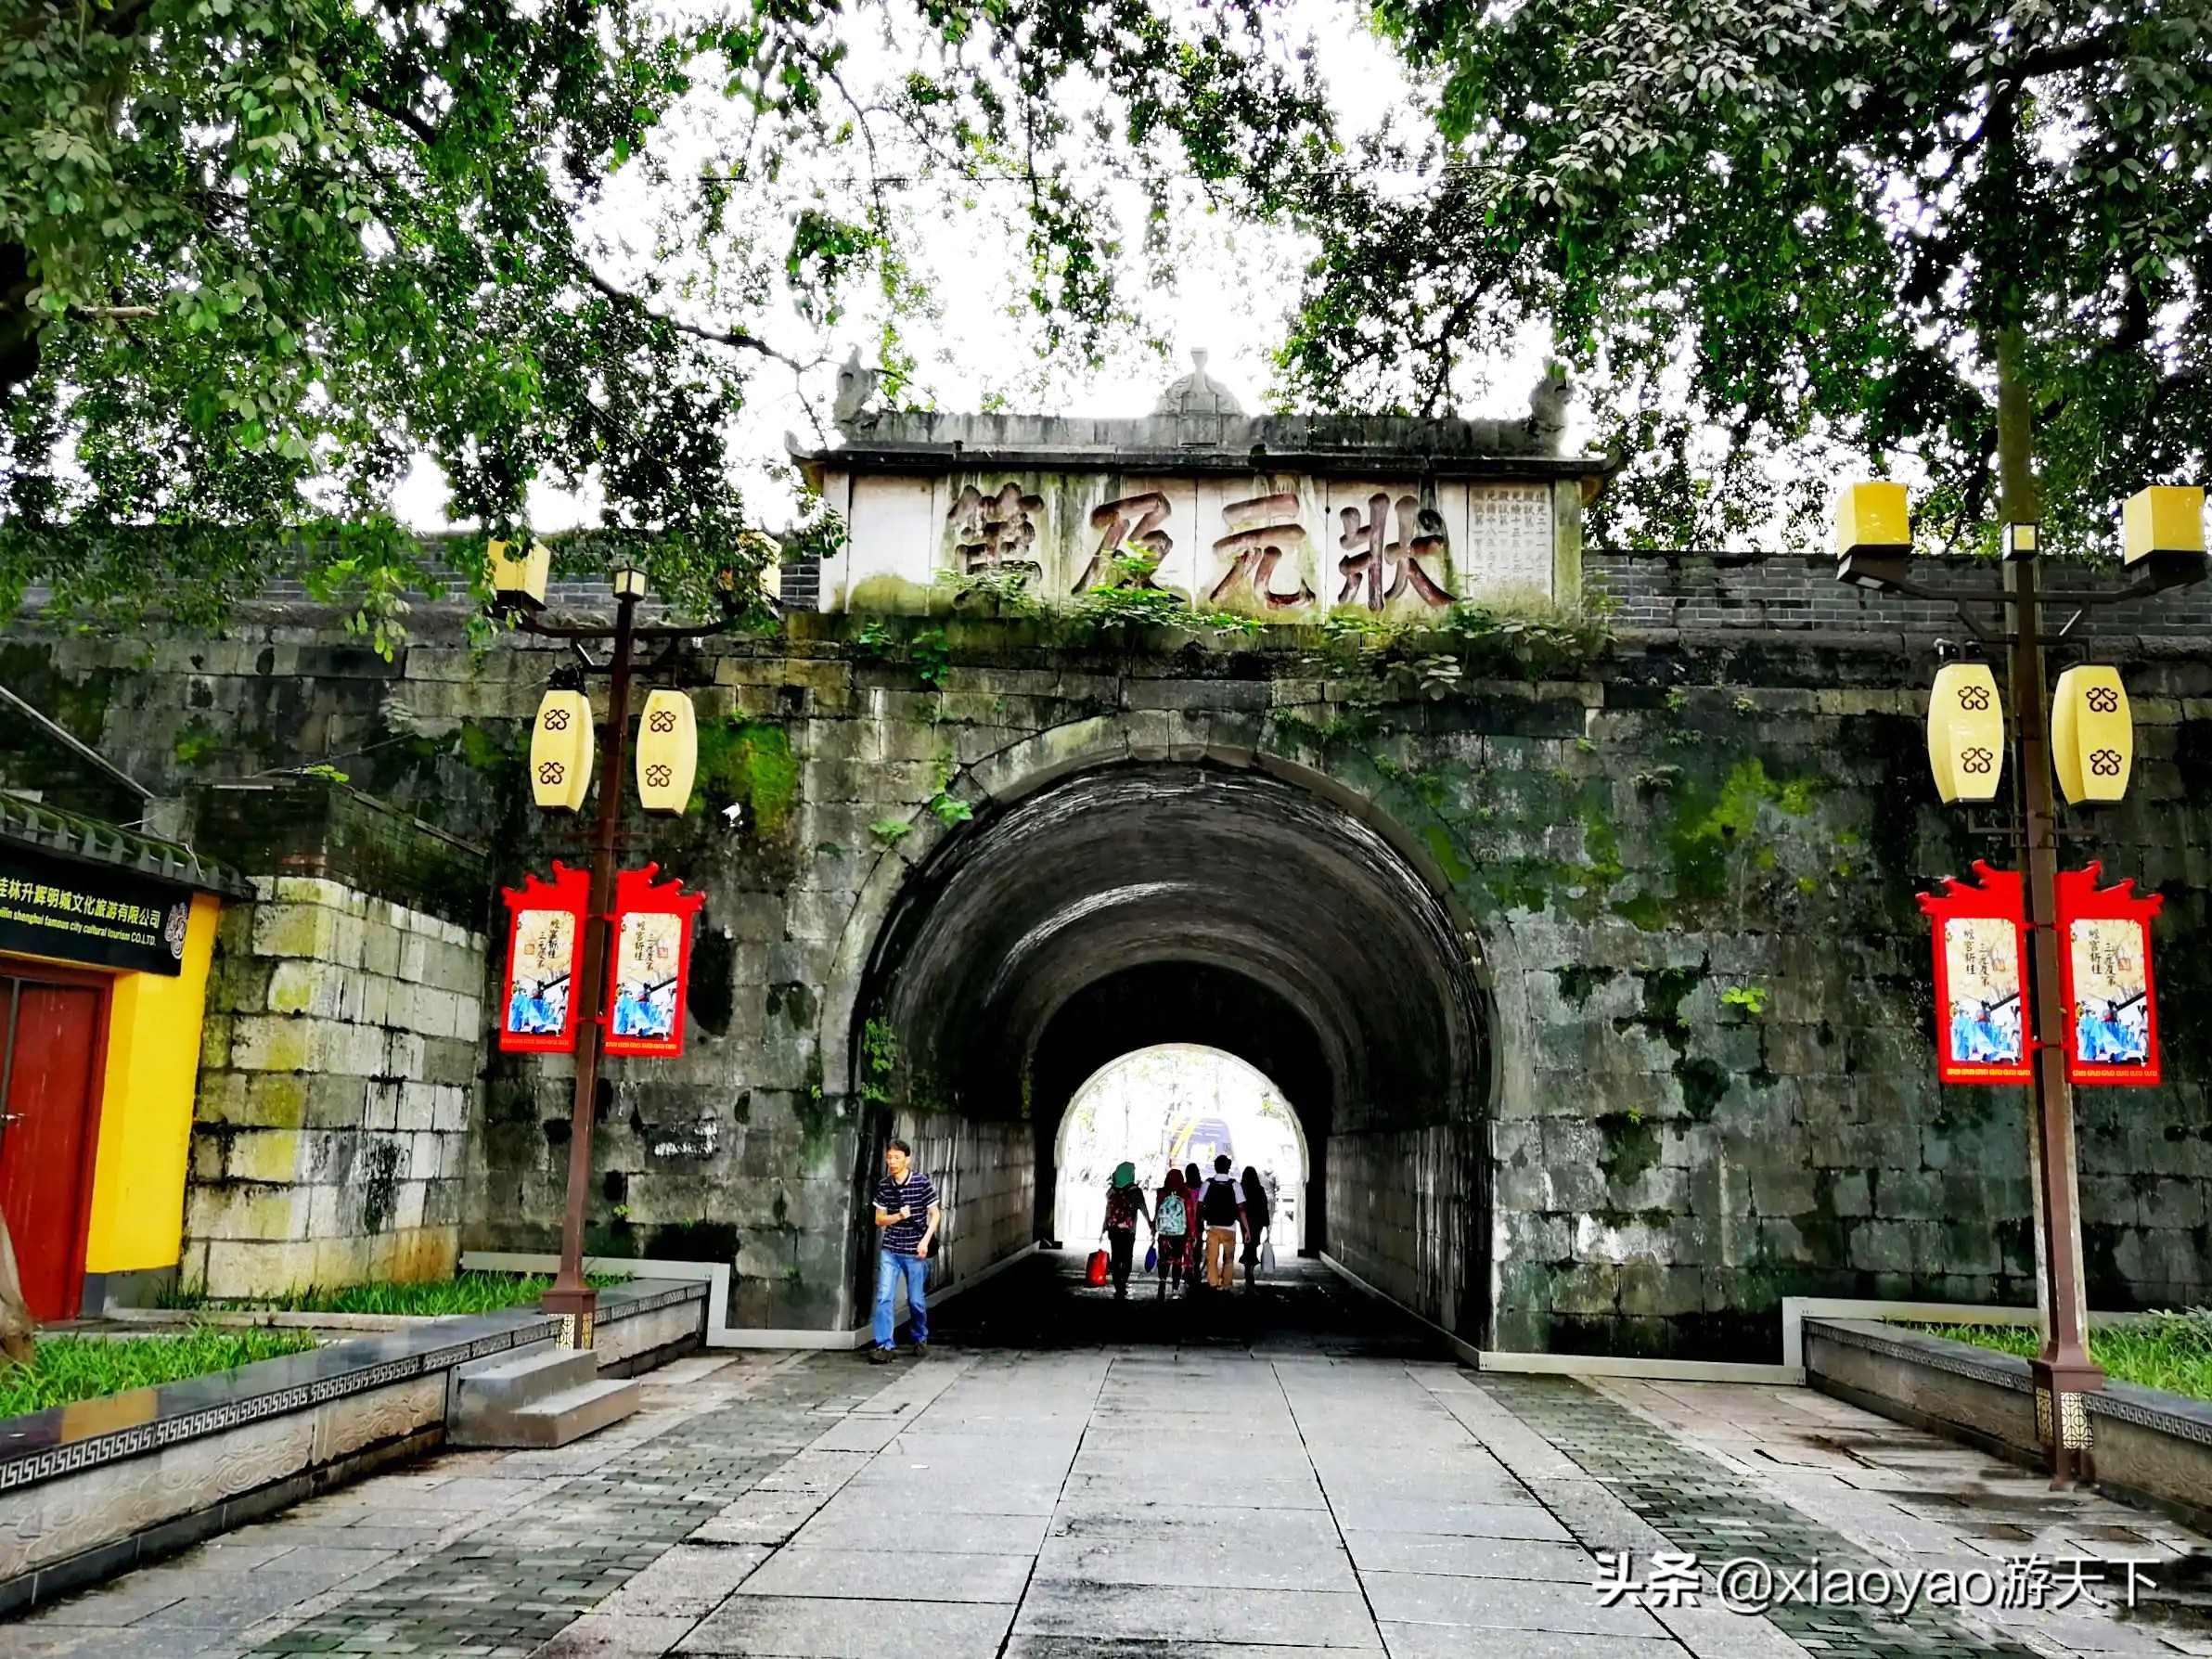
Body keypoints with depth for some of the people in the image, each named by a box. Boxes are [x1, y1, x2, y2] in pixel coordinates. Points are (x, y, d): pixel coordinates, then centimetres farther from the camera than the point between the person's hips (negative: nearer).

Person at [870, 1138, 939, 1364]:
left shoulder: (922, 1182, -8)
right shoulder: (883, 1186, 0)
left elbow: (935, 1214, -2)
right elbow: (879, 1220, 6)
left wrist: (925, 1240, -13)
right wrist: (898, 1216, -13)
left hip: (915, 1252, -2)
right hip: (890, 1250, 2)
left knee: (916, 1300, 7)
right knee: (884, 1297, -8)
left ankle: (921, 1339, 31)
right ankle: (883, 1346, -3)